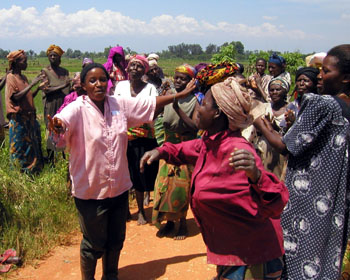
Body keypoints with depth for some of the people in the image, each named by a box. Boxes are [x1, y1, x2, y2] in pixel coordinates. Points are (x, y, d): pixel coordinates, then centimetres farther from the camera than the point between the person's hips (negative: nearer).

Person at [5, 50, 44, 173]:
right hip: (18, 118, -7)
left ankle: (34, 170, 14)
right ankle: (23, 171, 6)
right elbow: (16, 97, -18)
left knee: (32, 144, 7)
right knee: (20, 145, -2)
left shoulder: (23, 78, 13)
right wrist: (32, 84, -20)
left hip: (30, 116, 7)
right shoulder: (11, 77, -7)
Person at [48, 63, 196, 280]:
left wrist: (180, 95, 10)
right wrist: (57, 126, -58)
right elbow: (63, 121, -35)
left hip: (119, 187, 5)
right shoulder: (77, 109, -15)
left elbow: (152, 103, 8)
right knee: (94, 244, 9)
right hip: (90, 190, -5)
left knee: (116, 240, 22)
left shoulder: (120, 104, 0)